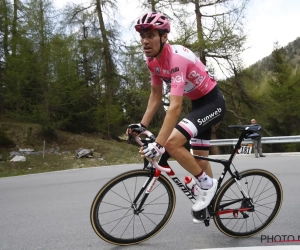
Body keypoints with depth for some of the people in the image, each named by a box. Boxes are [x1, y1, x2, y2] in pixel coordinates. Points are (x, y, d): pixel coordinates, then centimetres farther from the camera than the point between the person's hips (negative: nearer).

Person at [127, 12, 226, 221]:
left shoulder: (177, 58, -31)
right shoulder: (152, 60, -5)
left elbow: (175, 107, -39)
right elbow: (156, 96, 5)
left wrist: (158, 145, -43)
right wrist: (142, 125, -2)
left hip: (213, 102, -9)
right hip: (198, 103, 9)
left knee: (172, 143, -25)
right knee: (200, 157, 14)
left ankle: (207, 183, -3)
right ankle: (211, 202, 33)